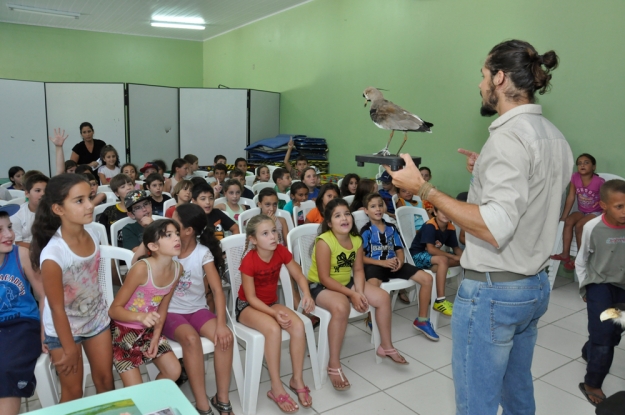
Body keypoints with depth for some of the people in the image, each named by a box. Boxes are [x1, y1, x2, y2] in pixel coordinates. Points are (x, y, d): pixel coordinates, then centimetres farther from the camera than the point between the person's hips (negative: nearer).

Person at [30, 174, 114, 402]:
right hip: (64, 327, -4)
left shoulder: (93, 235, -15)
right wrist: (70, 349, -11)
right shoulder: (53, 254, -31)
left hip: (97, 317, 5)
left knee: (105, 380, 17)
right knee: (73, 392, 13)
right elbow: (57, 308, -21)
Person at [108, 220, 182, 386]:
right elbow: (114, 309, -23)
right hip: (123, 329, -5)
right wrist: (140, 316, -40)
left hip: (147, 330, 6)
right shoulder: (142, 269, -29)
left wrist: (156, 337, -6)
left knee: (174, 371, 0)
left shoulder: (177, 269, -10)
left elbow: (163, 307, 2)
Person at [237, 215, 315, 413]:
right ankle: (276, 388, -20)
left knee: (298, 325, -23)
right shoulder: (249, 261, -24)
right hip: (247, 306, -5)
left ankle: (297, 380, -5)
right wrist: (274, 313, -32)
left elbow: (299, 276, -2)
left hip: (271, 303, 5)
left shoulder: (281, 251, -11)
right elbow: (251, 298, -20)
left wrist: (307, 294, -22)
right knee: (273, 329, -34)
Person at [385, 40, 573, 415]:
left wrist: (423, 188, -23)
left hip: (493, 290, -9)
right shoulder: (555, 137, 9)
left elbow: (494, 229, -27)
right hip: (535, 286, 9)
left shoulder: (509, 135, -19)